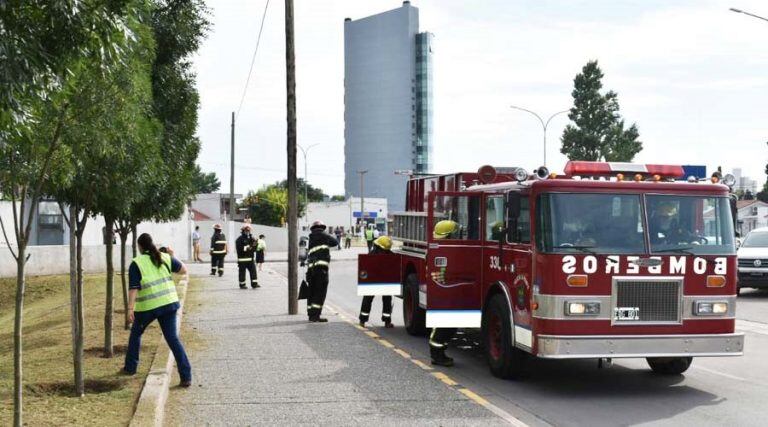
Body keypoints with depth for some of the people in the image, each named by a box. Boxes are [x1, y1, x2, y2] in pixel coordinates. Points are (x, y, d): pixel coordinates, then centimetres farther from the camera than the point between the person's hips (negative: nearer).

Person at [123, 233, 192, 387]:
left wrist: (130, 308, -17)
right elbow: (183, 270, 11)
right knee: (173, 338, 2)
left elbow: (134, 288, -14)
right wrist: (173, 257, 25)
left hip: (148, 306, -3)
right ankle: (186, 376, -9)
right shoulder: (164, 258, 6)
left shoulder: (136, 263, -5)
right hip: (168, 303, 3)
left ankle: (130, 367, 34)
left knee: (135, 333, 24)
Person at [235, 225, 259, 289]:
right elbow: (238, 248, -16)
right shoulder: (239, 239, -6)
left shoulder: (250, 239, 16)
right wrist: (246, 248, -22)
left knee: (253, 270, 1)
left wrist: (254, 244, -5)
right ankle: (242, 285, 9)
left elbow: (254, 249, 15)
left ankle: (254, 284, 4)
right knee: (242, 272, 0)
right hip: (242, 259, -6)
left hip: (250, 259, 6)